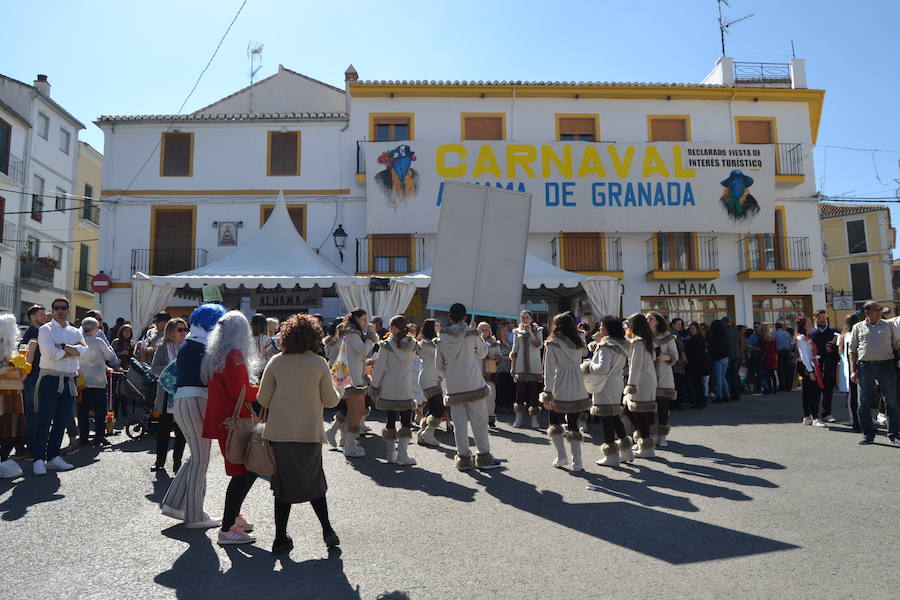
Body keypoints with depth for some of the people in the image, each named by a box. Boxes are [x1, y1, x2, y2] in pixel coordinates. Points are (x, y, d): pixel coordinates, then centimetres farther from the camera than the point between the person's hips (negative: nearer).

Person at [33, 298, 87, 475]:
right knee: (44, 421, -4)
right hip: (50, 379, -5)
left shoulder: (75, 332, 15)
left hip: (69, 380, 5)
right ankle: (39, 459, 1)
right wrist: (73, 350, -6)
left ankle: (53, 457, 17)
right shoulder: (45, 329, 1)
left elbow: (84, 350, -4)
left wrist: (63, 347, -14)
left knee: (62, 421, 8)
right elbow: (51, 353, -14)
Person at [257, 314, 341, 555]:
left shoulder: (276, 362, -5)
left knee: (284, 483, 11)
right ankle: (327, 529, 14)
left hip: (280, 433, 0)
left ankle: (281, 538, 15)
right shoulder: (319, 363, -7)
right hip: (310, 433, 0)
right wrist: (336, 395, 19)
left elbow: (262, 399, -2)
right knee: (313, 481, 17)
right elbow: (330, 400, -3)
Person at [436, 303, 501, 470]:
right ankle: (484, 457, 11)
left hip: (454, 388, 3)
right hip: (474, 385, -2)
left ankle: (464, 458, 11)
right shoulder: (471, 334, -7)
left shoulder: (442, 338, 2)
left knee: (459, 423, 7)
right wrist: (480, 340, 26)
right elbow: (482, 353, 10)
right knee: (479, 421, 6)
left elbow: (439, 365, 7)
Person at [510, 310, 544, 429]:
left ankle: (534, 420, 3)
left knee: (534, 392, -3)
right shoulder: (517, 332, 10)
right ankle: (519, 419, 9)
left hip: (534, 367, -1)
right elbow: (514, 351, 12)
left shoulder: (537, 330, 6)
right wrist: (513, 367, 7)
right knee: (520, 391, -1)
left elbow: (539, 345, -10)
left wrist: (530, 332, -15)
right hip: (521, 367, 1)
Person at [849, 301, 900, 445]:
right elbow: (852, 350, 8)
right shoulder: (858, 327, 7)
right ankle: (868, 435, 14)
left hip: (886, 365, 0)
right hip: (865, 366, 0)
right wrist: (853, 370, 1)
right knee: (864, 403, 4)